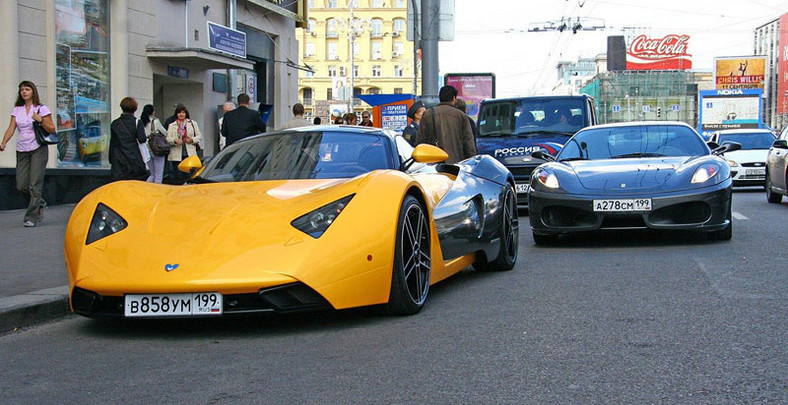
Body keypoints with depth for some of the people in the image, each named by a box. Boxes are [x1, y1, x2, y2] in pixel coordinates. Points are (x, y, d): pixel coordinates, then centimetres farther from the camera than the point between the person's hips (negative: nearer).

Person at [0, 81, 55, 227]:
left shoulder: (42, 109, 1)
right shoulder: (17, 110, 12)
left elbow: (52, 129, -1)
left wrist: (40, 120, -17)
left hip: (38, 149, -4)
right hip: (22, 150, 4)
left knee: (34, 185, -11)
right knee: (21, 186, 0)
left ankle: (31, 217, -7)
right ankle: (39, 204, 26)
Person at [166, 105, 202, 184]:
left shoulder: (193, 123, 14)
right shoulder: (172, 126, 12)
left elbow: (199, 136, 12)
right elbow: (168, 139, 4)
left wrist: (192, 139, -7)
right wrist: (175, 140, -17)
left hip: (190, 154, 0)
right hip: (177, 155, 0)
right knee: (178, 175, -3)